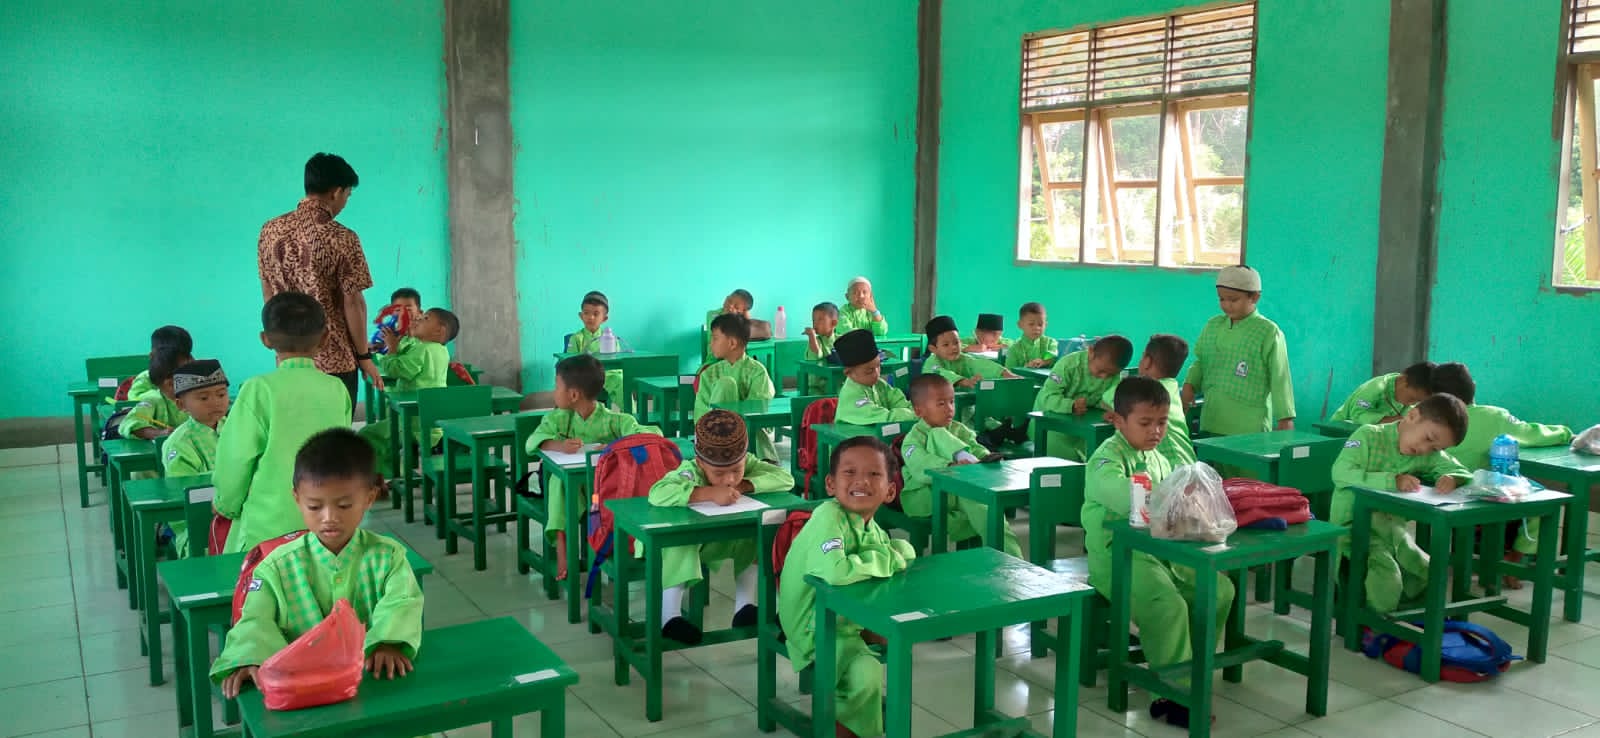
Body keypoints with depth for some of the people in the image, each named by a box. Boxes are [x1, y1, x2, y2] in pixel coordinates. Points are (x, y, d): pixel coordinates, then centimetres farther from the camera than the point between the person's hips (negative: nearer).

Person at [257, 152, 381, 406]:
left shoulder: (270, 230, 3)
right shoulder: (341, 239, -15)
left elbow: (268, 295, 10)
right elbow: (353, 302, -13)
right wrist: (364, 356, -4)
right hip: (334, 360, -6)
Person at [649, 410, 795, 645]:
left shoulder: (747, 463, -18)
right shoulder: (690, 472, -32)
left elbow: (786, 478, -25)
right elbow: (657, 494, -51)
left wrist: (744, 486, -34)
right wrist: (710, 493, -53)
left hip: (724, 538, 5)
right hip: (682, 541, -4)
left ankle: (745, 605, -7)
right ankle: (670, 616, -28)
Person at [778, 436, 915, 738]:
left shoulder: (872, 528, 2)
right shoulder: (829, 517, -26)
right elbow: (833, 571, -41)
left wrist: (895, 551, -16)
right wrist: (883, 559, -24)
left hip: (848, 619, 9)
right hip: (815, 629, -9)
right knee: (866, 673, -24)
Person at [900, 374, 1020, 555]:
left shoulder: (959, 430, 14)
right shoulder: (913, 439, -7)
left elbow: (976, 448, -1)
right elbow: (922, 468, -26)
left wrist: (986, 458, -27)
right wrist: (952, 467, -44)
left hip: (962, 491, 5)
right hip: (923, 497, -4)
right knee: (938, 435, -18)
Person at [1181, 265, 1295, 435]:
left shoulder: (1269, 333, -6)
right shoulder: (1212, 325, 9)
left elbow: (1280, 378, -5)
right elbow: (1201, 361, 19)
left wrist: (1286, 418, -5)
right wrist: (1189, 384, 1)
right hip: (1211, 422, 5)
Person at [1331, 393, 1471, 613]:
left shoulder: (1429, 455, 6)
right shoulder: (1369, 436, -12)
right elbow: (1341, 473, -26)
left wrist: (1452, 478, -16)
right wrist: (1393, 480, -34)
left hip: (1393, 527, 7)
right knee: (1387, 582, -25)